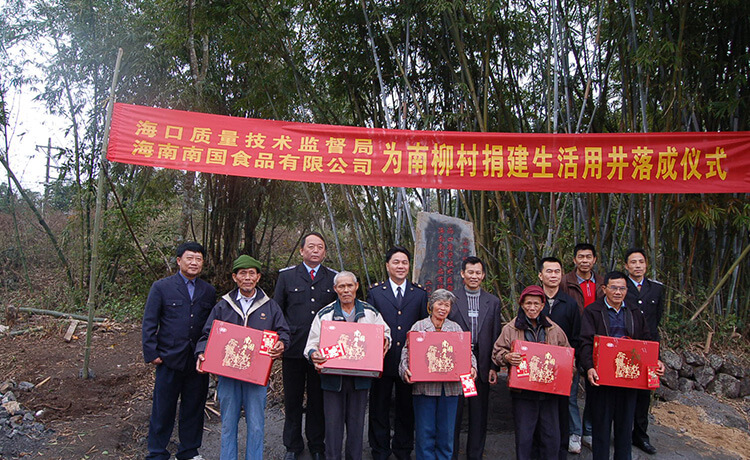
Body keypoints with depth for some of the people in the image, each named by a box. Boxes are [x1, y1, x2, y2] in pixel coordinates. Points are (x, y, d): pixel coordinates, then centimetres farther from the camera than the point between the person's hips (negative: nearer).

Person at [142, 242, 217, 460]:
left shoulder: (209, 291, 8)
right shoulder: (161, 287, -2)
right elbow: (149, 323, -1)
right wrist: (151, 354, -6)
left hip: (198, 360, 3)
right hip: (170, 359, -3)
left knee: (194, 407, 13)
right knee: (163, 409, 7)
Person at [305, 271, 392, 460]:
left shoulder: (370, 312, 6)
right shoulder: (324, 314, 3)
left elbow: (384, 332, 17)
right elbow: (312, 343, 2)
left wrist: (385, 340, -6)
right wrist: (313, 354, -20)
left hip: (360, 377, 1)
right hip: (332, 376, -1)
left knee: (356, 422, 10)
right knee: (333, 422, 4)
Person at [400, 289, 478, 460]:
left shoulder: (456, 328, 11)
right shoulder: (419, 326, 4)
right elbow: (407, 351, 0)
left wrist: (472, 367, -11)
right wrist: (406, 369, -17)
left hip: (450, 386, 2)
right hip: (424, 386, -2)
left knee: (446, 431, 8)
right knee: (425, 431, 3)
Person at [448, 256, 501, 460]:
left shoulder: (493, 302, 7)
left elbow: (496, 337, 7)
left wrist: (494, 367, 1)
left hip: (481, 366, 2)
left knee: (479, 414, 10)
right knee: (453, 413, 7)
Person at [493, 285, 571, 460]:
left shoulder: (554, 329, 9)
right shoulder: (510, 328, 2)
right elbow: (497, 353, 3)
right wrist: (507, 357, -18)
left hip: (549, 391, 2)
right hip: (523, 392, -2)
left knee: (552, 437, 7)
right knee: (523, 437, 3)